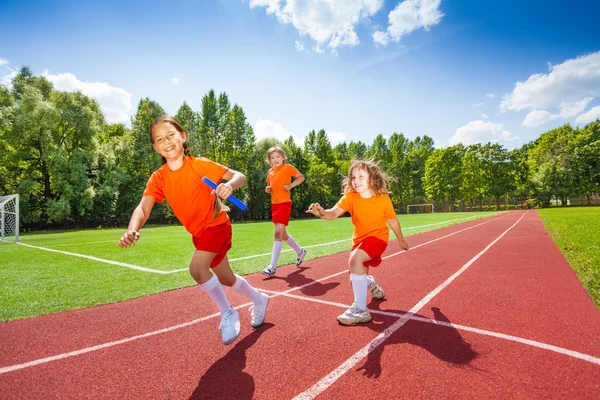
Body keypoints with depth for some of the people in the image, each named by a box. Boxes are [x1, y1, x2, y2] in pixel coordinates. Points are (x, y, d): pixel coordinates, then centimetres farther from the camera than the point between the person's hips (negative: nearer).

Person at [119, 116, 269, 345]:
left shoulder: (199, 164, -18)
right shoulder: (158, 178, -8)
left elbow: (239, 176, -19)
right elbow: (143, 208, -18)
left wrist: (229, 185, -42)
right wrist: (132, 231, -39)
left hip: (216, 224, -6)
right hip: (198, 233, 6)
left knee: (197, 268, -27)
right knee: (226, 278, 17)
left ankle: (228, 314, -4)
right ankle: (259, 300, 44)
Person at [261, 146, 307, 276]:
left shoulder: (288, 168, -4)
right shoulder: (270, 172, 14)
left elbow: (301, 177, 2)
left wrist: (291, 185, -12)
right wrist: (267, 189, 2)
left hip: (284, 203, -8)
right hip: (274, 204, 8)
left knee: (278, 234, -13)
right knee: (283, 235, 16)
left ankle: (272, 266, -10)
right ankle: (300, 251, 38)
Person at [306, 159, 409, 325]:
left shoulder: (383, 199, -14)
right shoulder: (350, 197, -13)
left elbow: (393, 221, 1)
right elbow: (334, 213, -28)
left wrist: (401, 240, 13)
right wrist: (322, 213, -51)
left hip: (377, 237, -4)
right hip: (359, 239, 5)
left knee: (355, 259, -33)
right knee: (356, 279, 11)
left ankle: (360, 309, -25)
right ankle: (370, 283, 51)